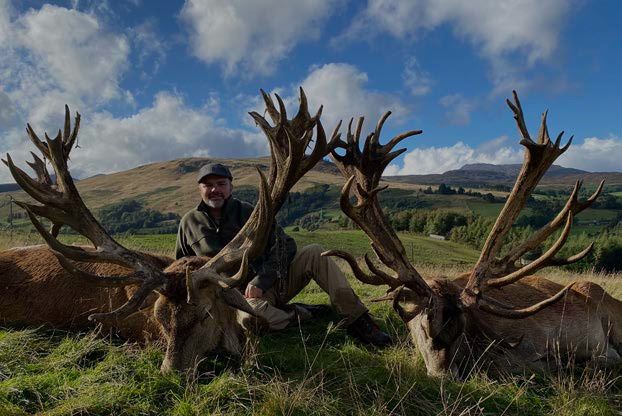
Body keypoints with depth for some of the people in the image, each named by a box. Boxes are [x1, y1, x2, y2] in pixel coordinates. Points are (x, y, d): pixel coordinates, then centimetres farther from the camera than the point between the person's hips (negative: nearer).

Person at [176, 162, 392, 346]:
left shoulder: (247, 212, 3)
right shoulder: (190, 222, 5)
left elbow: (284, 244, -3)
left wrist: (261, 280, -16)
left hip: (274, 281, 2)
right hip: (243, 295, -2)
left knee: (314, 252, -20)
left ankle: (357, 319, -20)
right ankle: (297, 316, -10)